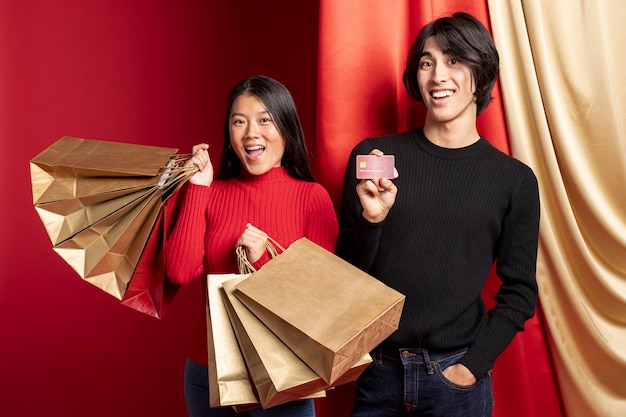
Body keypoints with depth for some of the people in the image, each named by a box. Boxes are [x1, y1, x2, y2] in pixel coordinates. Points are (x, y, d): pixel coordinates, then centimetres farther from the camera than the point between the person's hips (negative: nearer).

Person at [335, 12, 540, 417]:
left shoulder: (515, 180, -3)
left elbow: (519, 291, 1)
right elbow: (346, 273, 0)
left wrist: (471, 368, -7)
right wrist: (370, 219, -18)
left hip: (457, 376, -1)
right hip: (375, 369, 1)